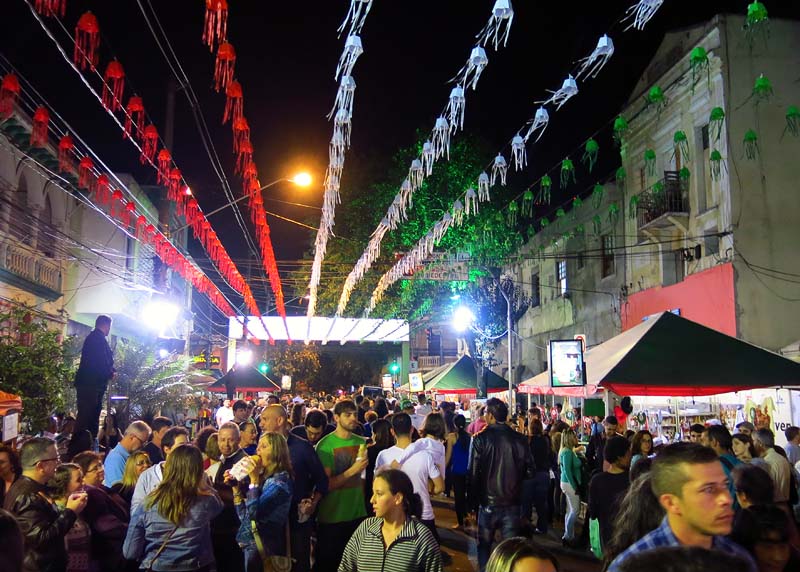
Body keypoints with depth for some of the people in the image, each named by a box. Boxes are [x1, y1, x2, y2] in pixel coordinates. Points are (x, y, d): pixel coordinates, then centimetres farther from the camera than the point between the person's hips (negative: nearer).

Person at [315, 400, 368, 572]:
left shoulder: (361, 442, 3)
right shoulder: (325, 445, -12)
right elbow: (324, 485, -17)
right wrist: (352, 470, -24)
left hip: (358, 514, 4)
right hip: (332, 518, -4)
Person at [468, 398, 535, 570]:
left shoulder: (480, 439, -13)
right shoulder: (520, 439, -7)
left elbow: (474, 473, -11)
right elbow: (529, 471, -1)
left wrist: (472, 501, 0)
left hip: (488, 502, -2)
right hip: (513, 503, 2)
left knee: (484, 545, 16)